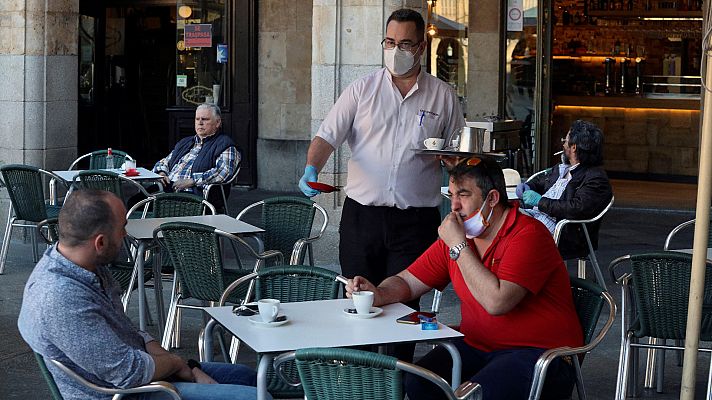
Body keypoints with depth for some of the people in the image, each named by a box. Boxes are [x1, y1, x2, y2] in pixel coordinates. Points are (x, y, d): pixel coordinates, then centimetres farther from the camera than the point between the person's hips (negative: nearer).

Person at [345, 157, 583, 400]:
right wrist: (378, 294, -12)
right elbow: (407, 282, 11)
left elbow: (496, 302, -27)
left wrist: (458, 246, -20)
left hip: (537, 352, -6)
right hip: (477, 347, 6)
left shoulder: (527, 234, -15)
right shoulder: (454, 235, 7)